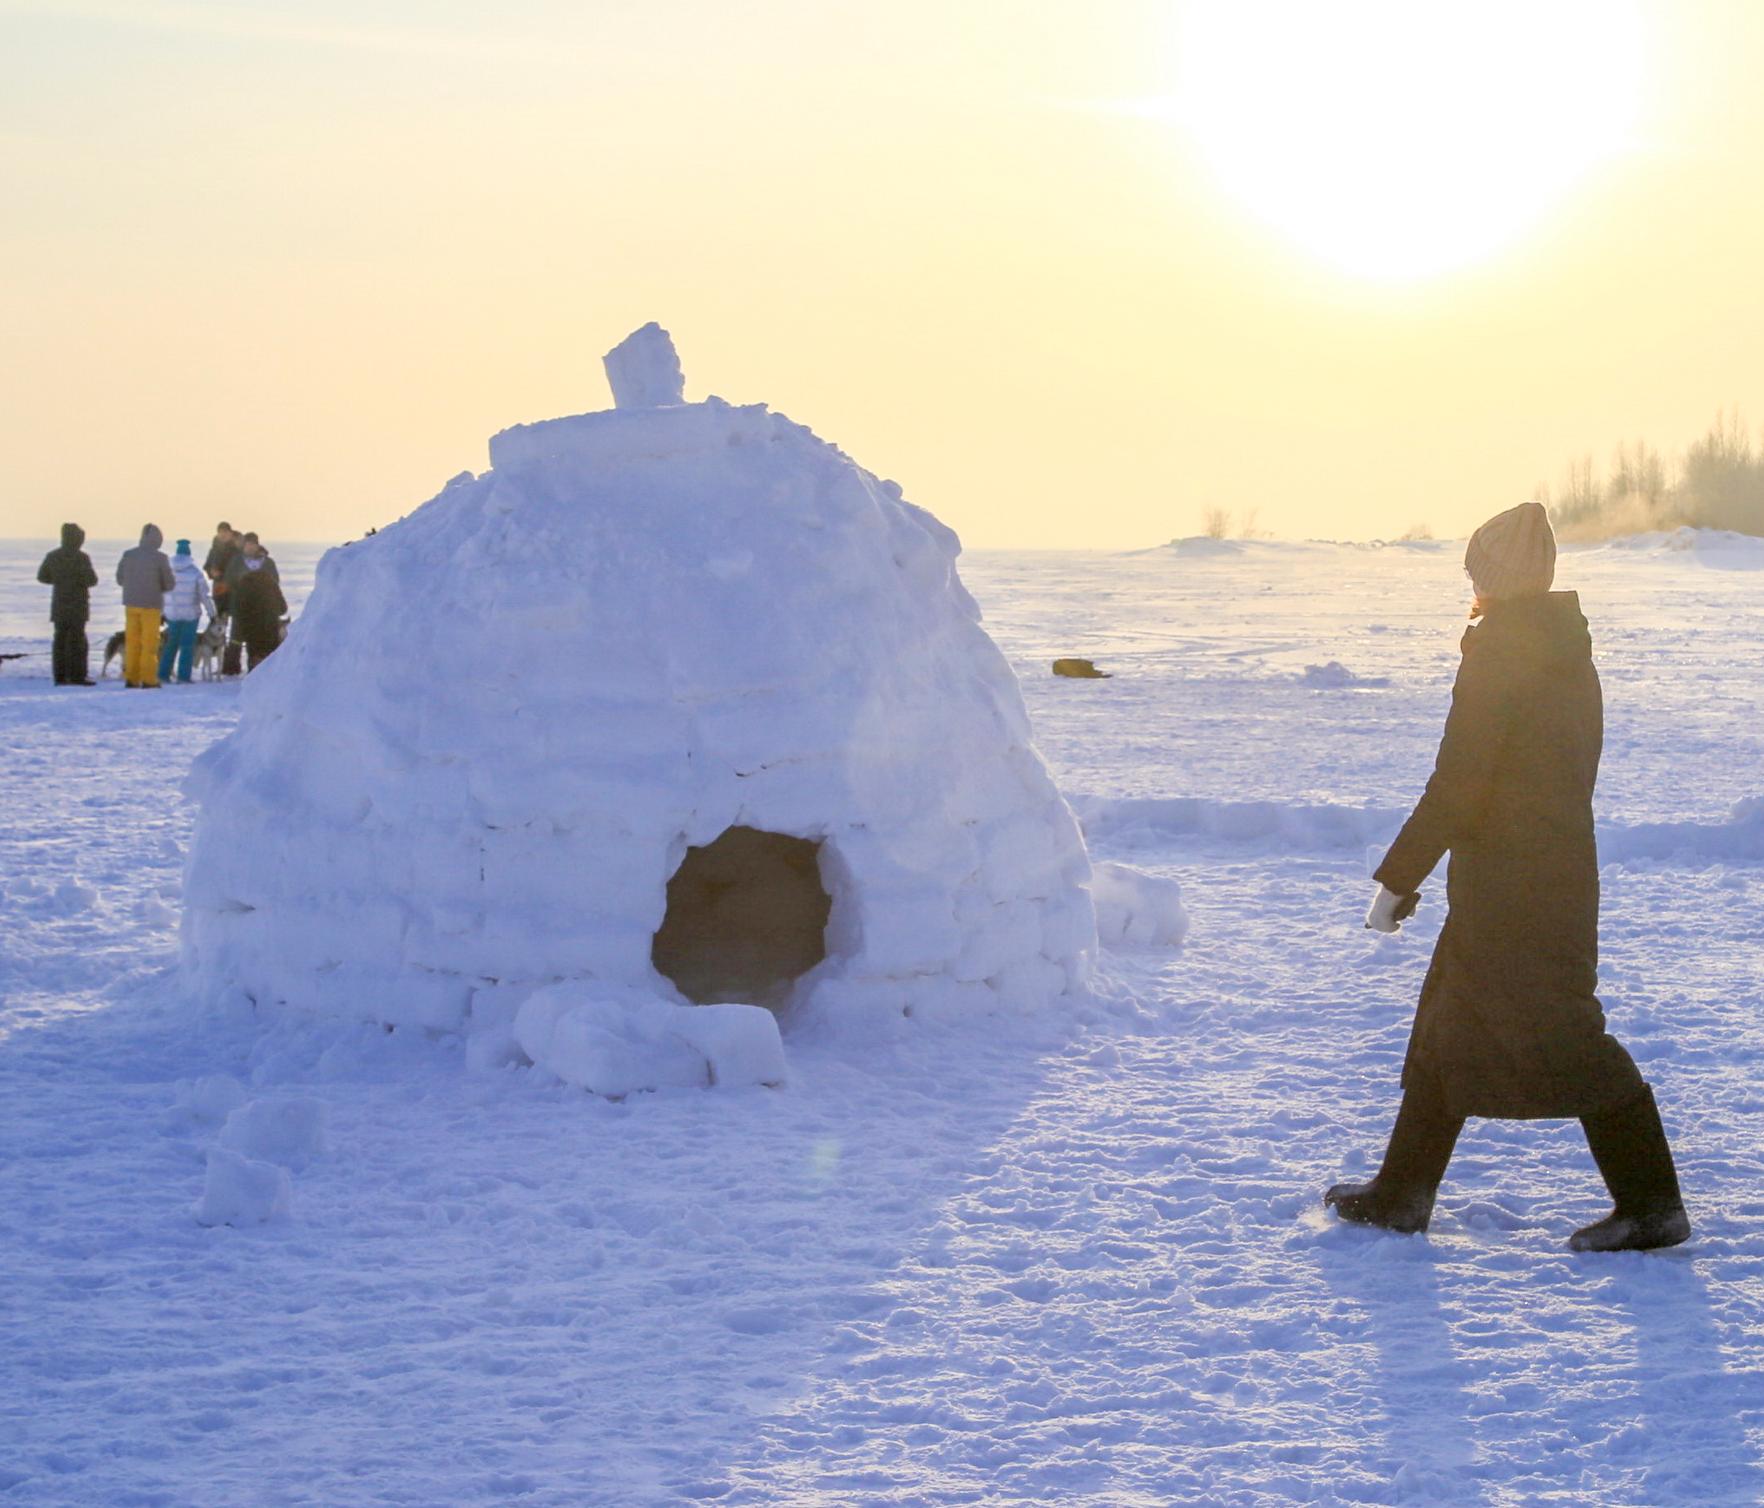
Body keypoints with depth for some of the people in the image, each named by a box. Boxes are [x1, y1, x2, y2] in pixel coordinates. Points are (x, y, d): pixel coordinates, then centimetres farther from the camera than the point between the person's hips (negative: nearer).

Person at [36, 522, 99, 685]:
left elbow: (42, 576, 12)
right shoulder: (81, 558, -14)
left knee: (61, 638, 8)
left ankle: (60, 676, 7)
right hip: (77, 604, -6)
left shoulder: (52, 556, 5)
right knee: (76, 640, -4)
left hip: (59, 604, 6)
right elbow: (91, 580, -16)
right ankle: (77, 676, -6)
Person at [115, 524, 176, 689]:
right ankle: (148, 679, 2)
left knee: (132, 641, 10)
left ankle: (131, 677, 11)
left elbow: (120, 579, 7)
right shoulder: (159, 558, -12)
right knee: (150, 642, 3)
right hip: (151, 604, -3)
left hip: (131, 603, 3)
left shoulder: (128, 555, -2)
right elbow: (170, 583, -7)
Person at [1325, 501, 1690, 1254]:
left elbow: (1457, 785, -19)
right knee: (1446, 1029, 16)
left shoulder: (1497, 650, -16)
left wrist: (1396, 879, -13)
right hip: (1564, 873, 9)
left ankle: (1652, 1204, -1)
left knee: (1565, 1037, -4)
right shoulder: (1571, 653, 11)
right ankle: (1402, 1193, 23)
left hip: (1507, 885, -9)